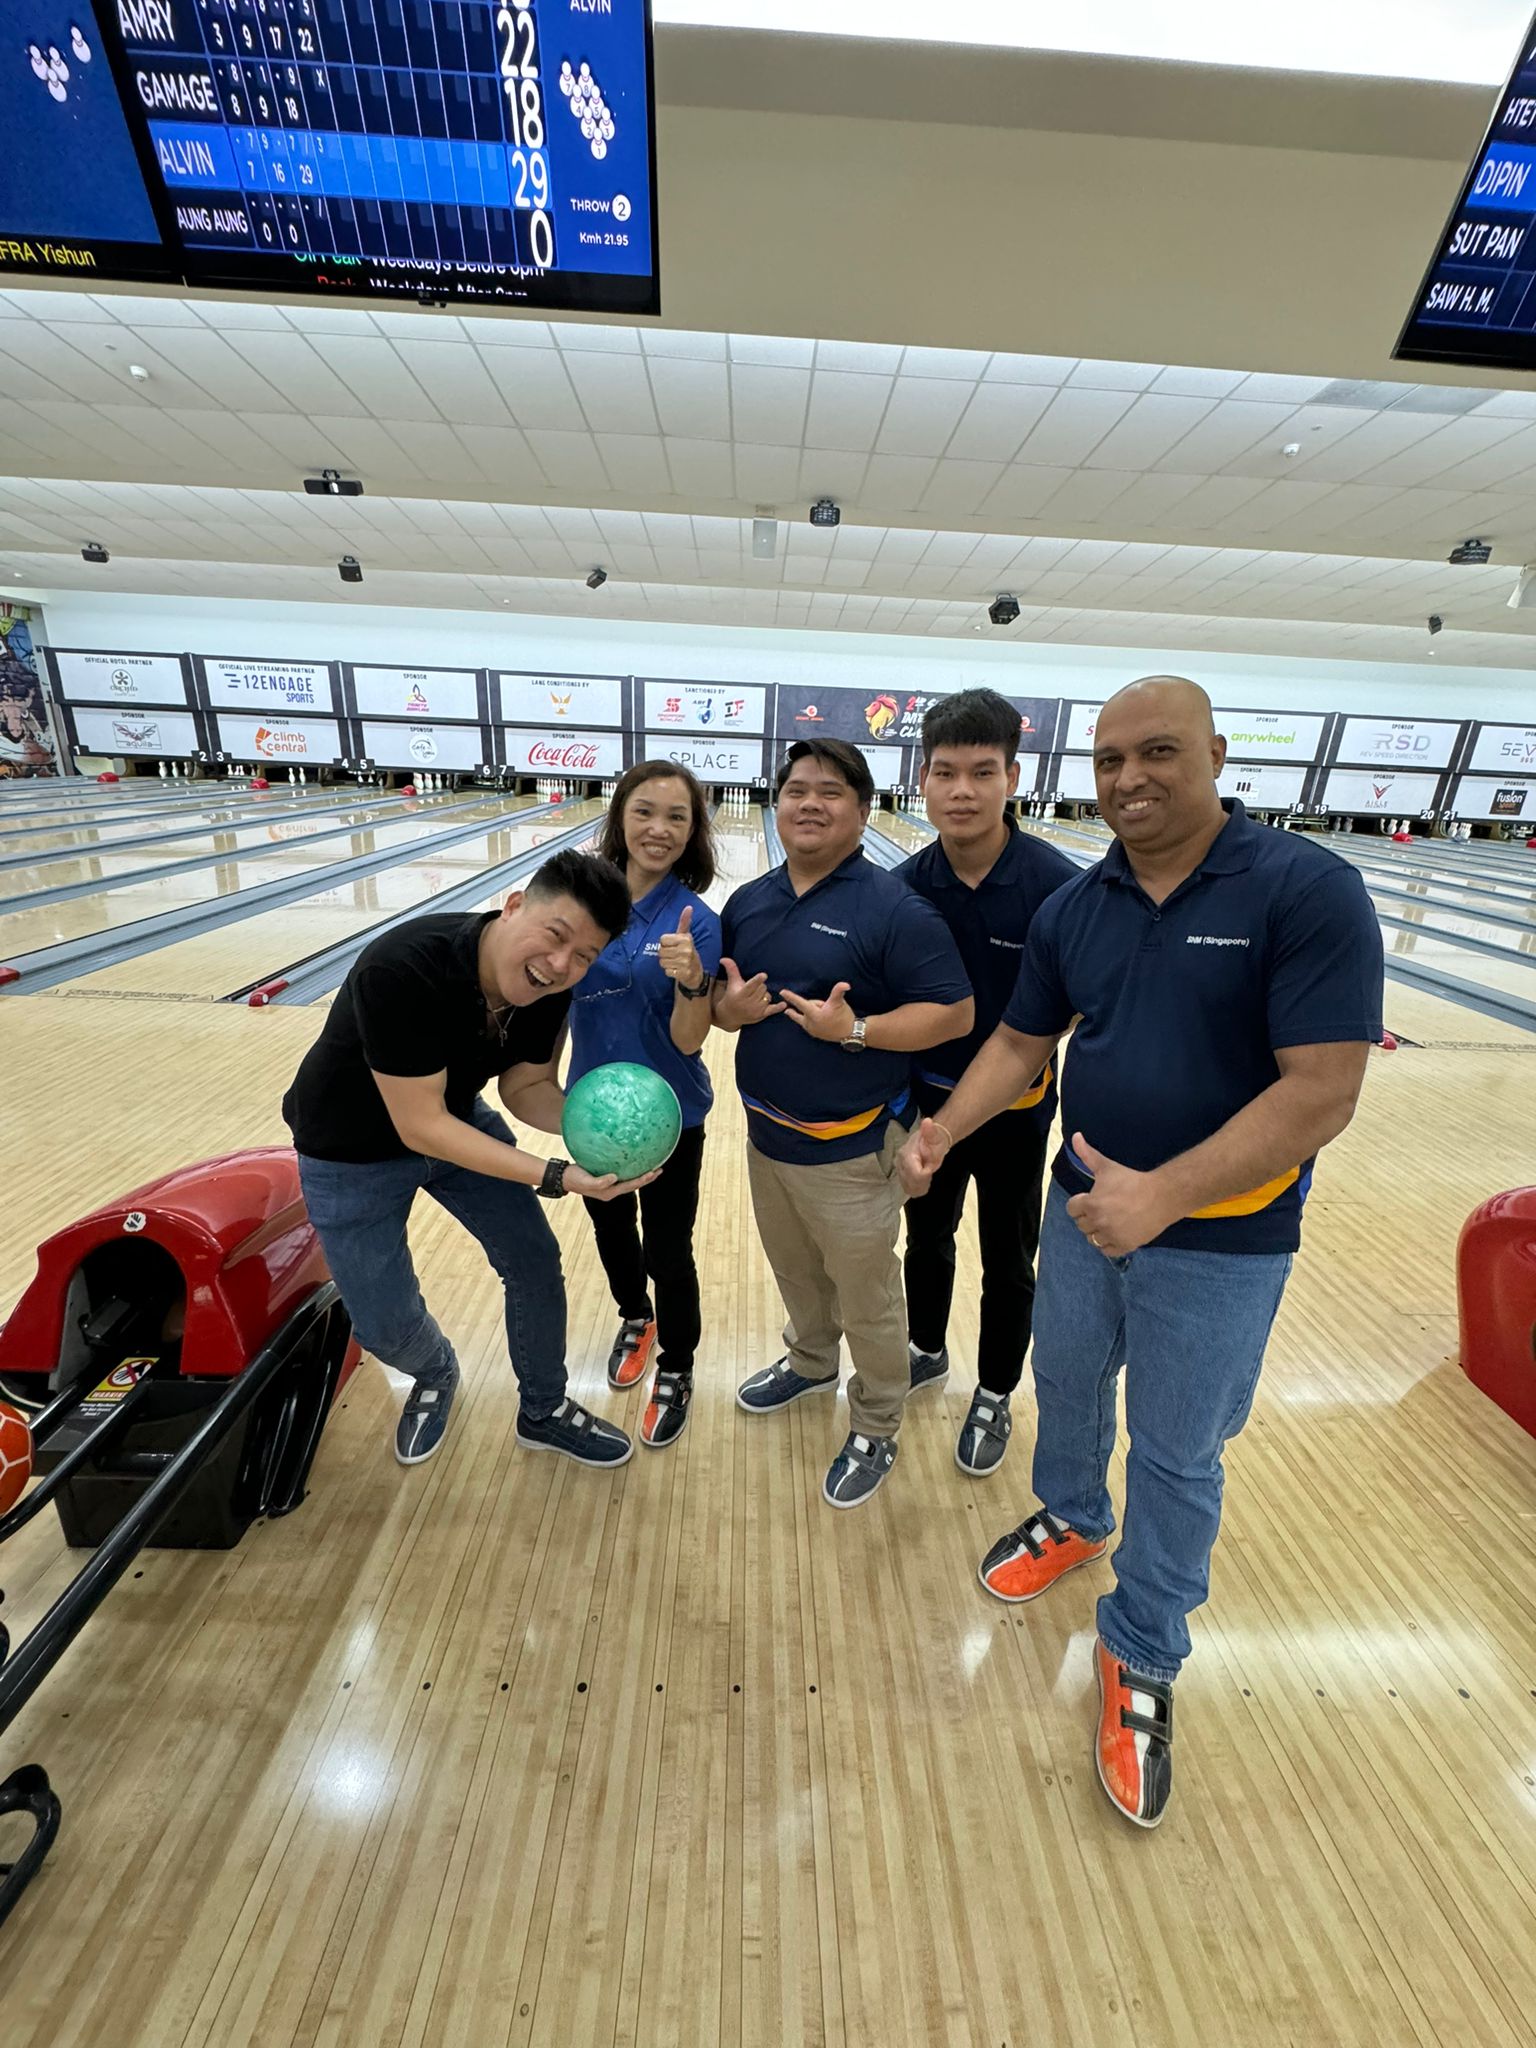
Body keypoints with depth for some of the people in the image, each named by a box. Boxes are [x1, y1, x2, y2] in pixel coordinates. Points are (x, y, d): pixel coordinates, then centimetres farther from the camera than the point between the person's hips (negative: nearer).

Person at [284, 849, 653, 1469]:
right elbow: (420, 1126, -34)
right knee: (386, 1326, 3)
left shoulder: (547, 986, -20)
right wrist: (555, 1177, -38)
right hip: (353, 1150, -4)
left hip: (457, 1119, 5)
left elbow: (526, 1087, -9)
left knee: (535, 1261, 6)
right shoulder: (400, 970, -38)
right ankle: (434, 1374, 42)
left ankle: (544, 1411, 32)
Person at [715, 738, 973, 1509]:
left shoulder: (893, 909, -17)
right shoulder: (748, 902, 3)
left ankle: (875, 1429, 38)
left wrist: (855, 1029, -29)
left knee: (866, 1298, 13)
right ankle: (810, 1362, 56)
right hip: (766, 1134, 7)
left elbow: (955, 1013, -18)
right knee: (796, 1273, 28)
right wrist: (729, 1007, -13)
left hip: (849, 1150, -6)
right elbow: (720, 995, 10)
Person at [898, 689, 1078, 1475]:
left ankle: (994, 1399, 40)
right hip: (926, 1102, 3)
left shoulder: (1058, 885, -18)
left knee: (1007, 1263, 16)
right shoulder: (904, 887, -9)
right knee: (926, 1240, 22)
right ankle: (927, 1351, 49)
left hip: (1014, 1111, -3)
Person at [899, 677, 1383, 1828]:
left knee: (1176, 1458, 14)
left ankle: (1141, 1661, 40)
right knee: (1067, 1385, 25)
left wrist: (1162, 1194, -30)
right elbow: (1020, 1042, 2)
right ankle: (1070, 1519, 57)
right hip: (1083, 1210, 5)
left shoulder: (1308, 891, -18)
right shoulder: (1072, 909, -3)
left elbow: (1323, 1092, -23)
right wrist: (943, 1131, -13)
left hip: (1220, 1240, -4)